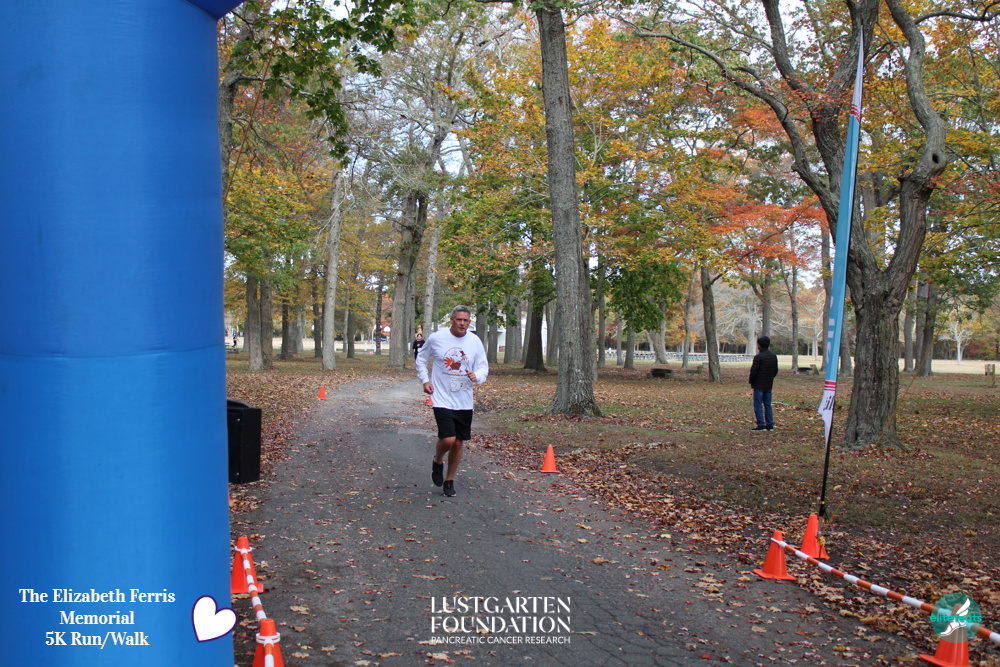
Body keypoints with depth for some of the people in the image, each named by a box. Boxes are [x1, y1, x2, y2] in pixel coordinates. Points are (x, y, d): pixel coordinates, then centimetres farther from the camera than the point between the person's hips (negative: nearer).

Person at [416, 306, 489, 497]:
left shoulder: (475, 341, -1)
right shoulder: (436, 338, -6)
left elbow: (484, 367, 6)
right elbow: (421, 358, 11)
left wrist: (477, 376, -17)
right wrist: (425, 380, -1)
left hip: (465, 401, 3)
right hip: (442, 399, -3)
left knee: (458, 443, 9)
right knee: (447, 440, -16)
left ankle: (449, 481, 28)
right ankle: (437, 462, 19)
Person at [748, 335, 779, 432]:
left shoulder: (758, 357, -17)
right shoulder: (774, 356, 7)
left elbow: (754, 371, -16)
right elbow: (776, 370, 13)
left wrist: (751, 381, -2)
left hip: (759, 385, -7)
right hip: (769, 385, 7)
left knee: (758, 405, -3)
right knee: (767, 404, 13)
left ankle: (761, 425, -6)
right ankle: (770, 424, 13)